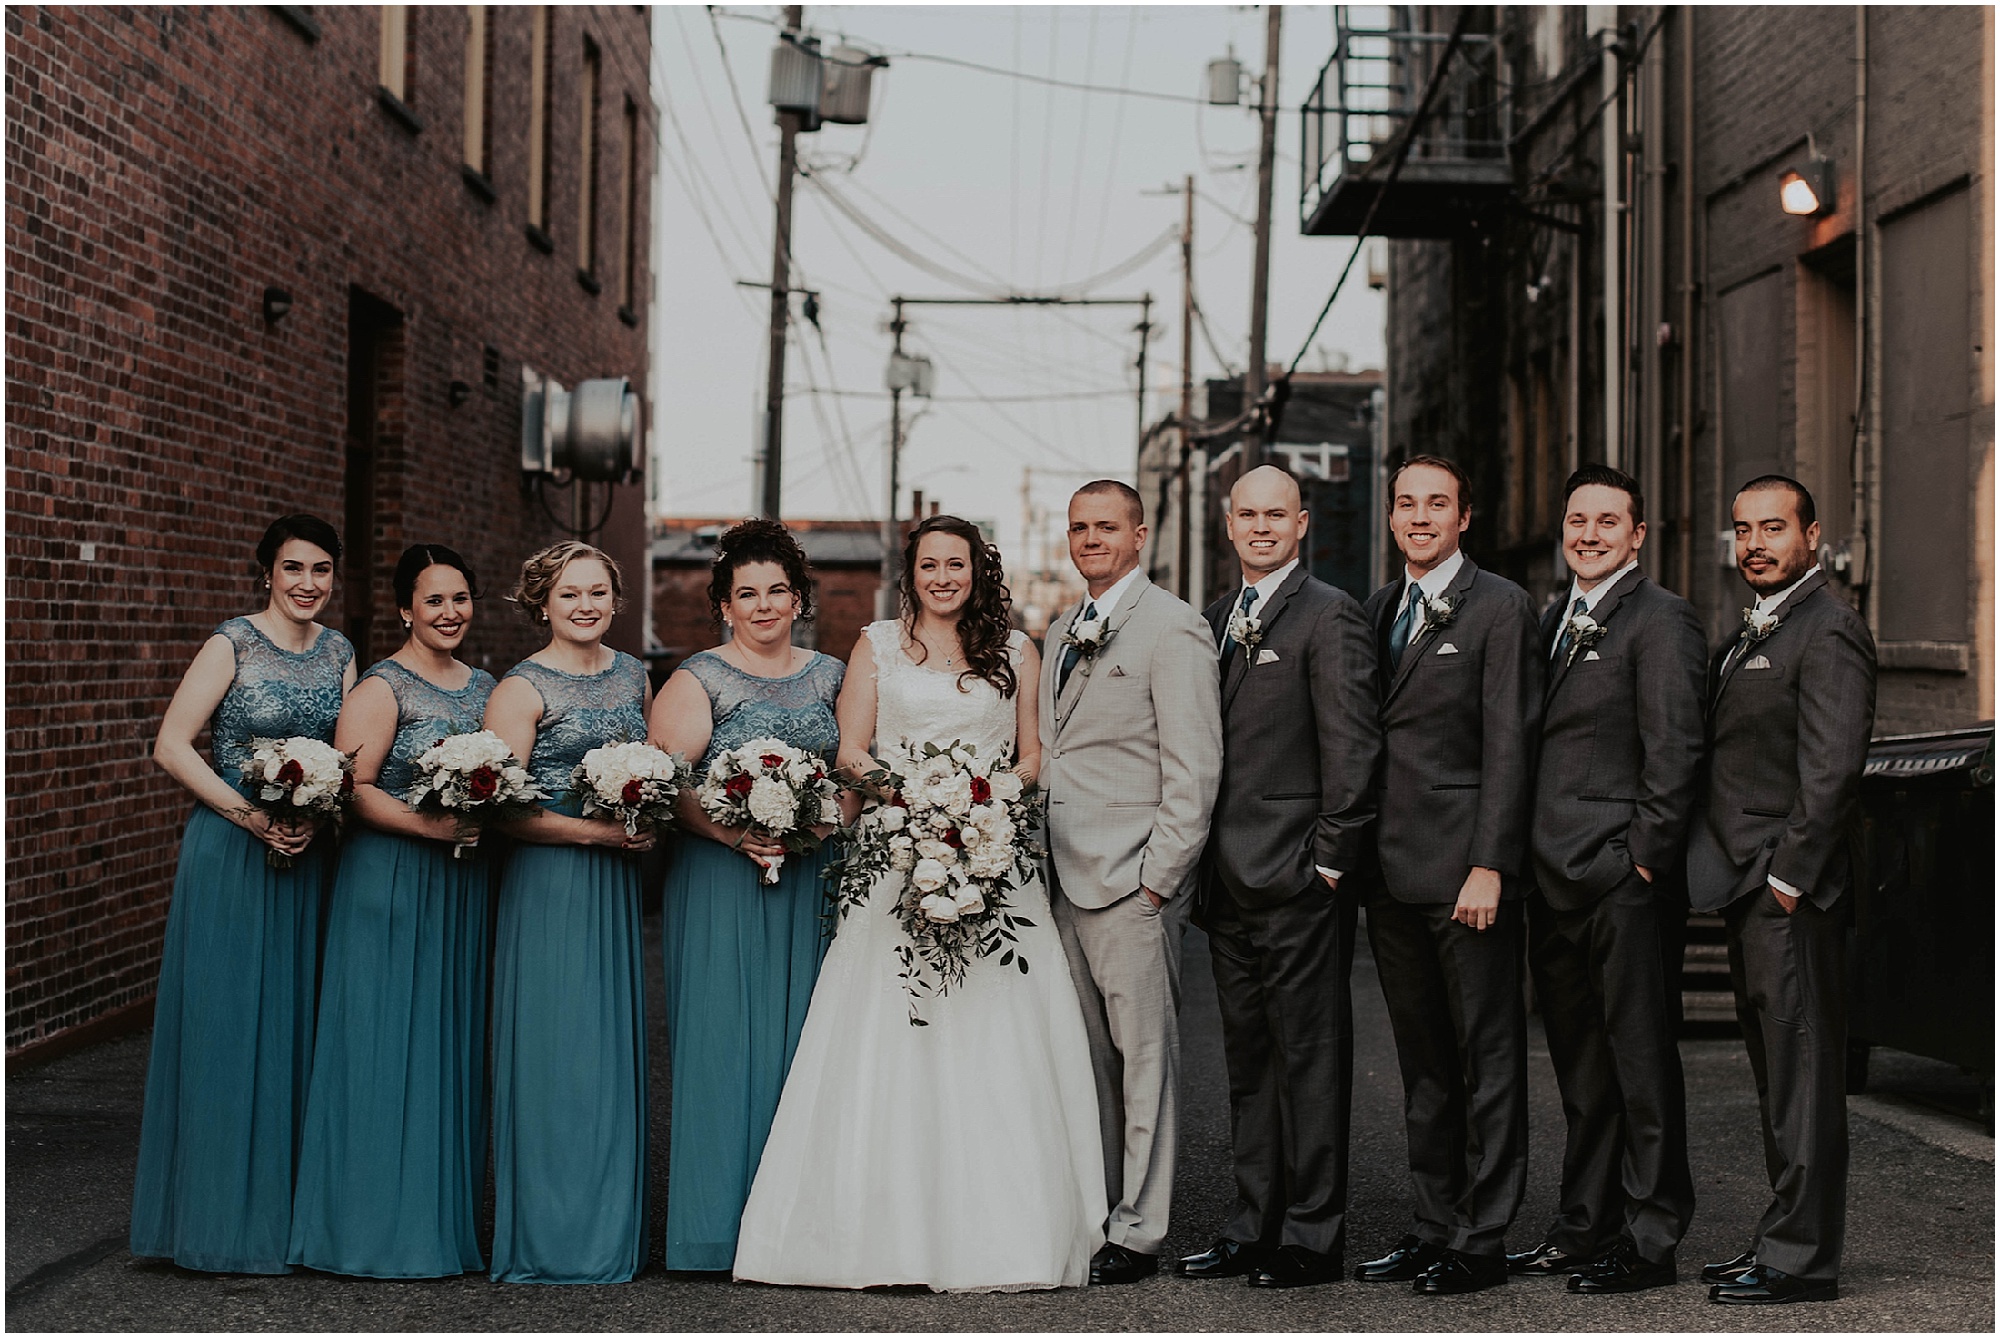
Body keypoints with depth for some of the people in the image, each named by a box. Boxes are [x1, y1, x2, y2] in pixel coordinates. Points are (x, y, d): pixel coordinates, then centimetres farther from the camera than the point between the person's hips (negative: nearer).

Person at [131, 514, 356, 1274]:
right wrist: (249, 815, -18)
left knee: (293, 1021, 9)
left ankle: (285, 1205, 19)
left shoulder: (339, 654, 9)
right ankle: (219, 1216, 9)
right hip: (231, 851, -5)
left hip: (308, 853, 5)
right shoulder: (233, 645, -7)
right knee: (225, 1019, -1)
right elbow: (170, 745, -11)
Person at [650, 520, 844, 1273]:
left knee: (801, 1033, 4)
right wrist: (731, 832, -21)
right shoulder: (700, 680, 1)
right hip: (722, 879, -4)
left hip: (812, 881, 4)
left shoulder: (828, 677, 14)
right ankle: (720, 1220, 0)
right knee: (723, 1035, -5)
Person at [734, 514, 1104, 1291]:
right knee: (889, 1042, -7)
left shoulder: (1016, 654, 14)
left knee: (995, 1044, -5)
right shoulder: (878, 646, 12)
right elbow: (850, 750, 6)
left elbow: (1034, 755, 12)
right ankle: (892, 1231, -4)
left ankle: (996, 1232, -1)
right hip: (895, 857, 0)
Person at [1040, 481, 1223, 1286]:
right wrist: (1037, 860, 13)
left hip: (1131, 885, -7)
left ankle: (1138, 1233, 4)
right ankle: (1089, 1213, 18)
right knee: (1086, 1058, 11)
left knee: (1144, 1056, -2)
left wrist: (1158, 879, -14)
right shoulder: (1064, 631, 18)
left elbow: (1194, 769, -11)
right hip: (1065, 880, 8)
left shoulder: (1173, 629, -7)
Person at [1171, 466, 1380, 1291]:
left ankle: (1313, 1237, 5)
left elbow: (1351, 748, -11)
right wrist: (1204, 863, 13)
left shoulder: (1329, 617, -7)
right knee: (1248, 1061, 13)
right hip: (1230, 882, 8)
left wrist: (1328, 861, -13)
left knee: (1310, 1059, -2)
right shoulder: (1217, 620, 16)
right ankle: (1256, 1228, 21)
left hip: (1300, 881, -8)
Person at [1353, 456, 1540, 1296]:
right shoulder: (1379, 610, 15)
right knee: (1422, 1061, 13)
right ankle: (1433, 1225, 20)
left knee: (1487, 1057, 0)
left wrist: (1487, 868, -17)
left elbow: (1508, 746, -11)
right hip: (1392, 872, 7)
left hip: (1465, 870, -7)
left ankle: (1483, 1241, 5)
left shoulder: (1499, 607, -6)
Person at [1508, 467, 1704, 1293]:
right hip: (1555, 882, 8)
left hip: (1620, 883, -8)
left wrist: (1645, 860, -15)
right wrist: (1526, 859, 14)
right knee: (1580, 1072, 15)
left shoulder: (1660, 620, -7)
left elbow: (1674, 754, -13)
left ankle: (1650, 1239, 5)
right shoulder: (1554, 620, 18)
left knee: (1641, 1064, -2)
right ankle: (1584, 1227, 23)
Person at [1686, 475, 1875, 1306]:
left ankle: (1801, 1260, -2)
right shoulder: (1753, 632, 19)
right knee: (1777, 1073, 14)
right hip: (1750, 892, 10)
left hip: (1792, 894, -10)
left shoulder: (1829, 631, -12)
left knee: (1801, 1074, -6)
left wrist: (1787, 877, -18)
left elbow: (1833, 770, -18)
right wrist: (1741, 878, 14)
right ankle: (1783, 1240, 21)